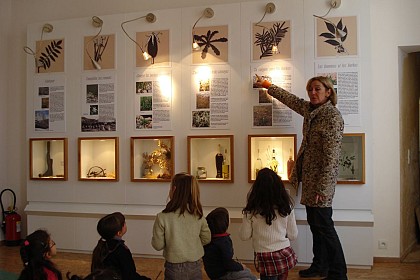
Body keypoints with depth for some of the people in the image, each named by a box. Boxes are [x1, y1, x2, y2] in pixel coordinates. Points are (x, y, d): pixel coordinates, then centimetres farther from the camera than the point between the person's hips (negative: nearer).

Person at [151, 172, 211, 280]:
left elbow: (157, 245, -10)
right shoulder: (198, 216, -8)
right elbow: (206, 239, 4)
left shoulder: (162, 217, -18)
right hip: (195, 267, 3)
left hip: (175, 268, -2)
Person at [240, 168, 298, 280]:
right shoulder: (286, 206, -4)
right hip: (285, 254, 2)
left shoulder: (251, 210, -11)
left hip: (264, 257, -2)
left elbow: (244, 236, -2)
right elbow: (293, 235, 3)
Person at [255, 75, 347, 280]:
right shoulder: (309, 109, 9)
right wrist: (267, 86, 37)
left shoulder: (332, 116, -17)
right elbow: (290, 99, 28)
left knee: (323, 225, -6)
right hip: (308, 176, 9)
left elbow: (332, 156, -20)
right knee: (314, 223, 14)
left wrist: (323, 187, -22)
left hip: (321, 178, -9)